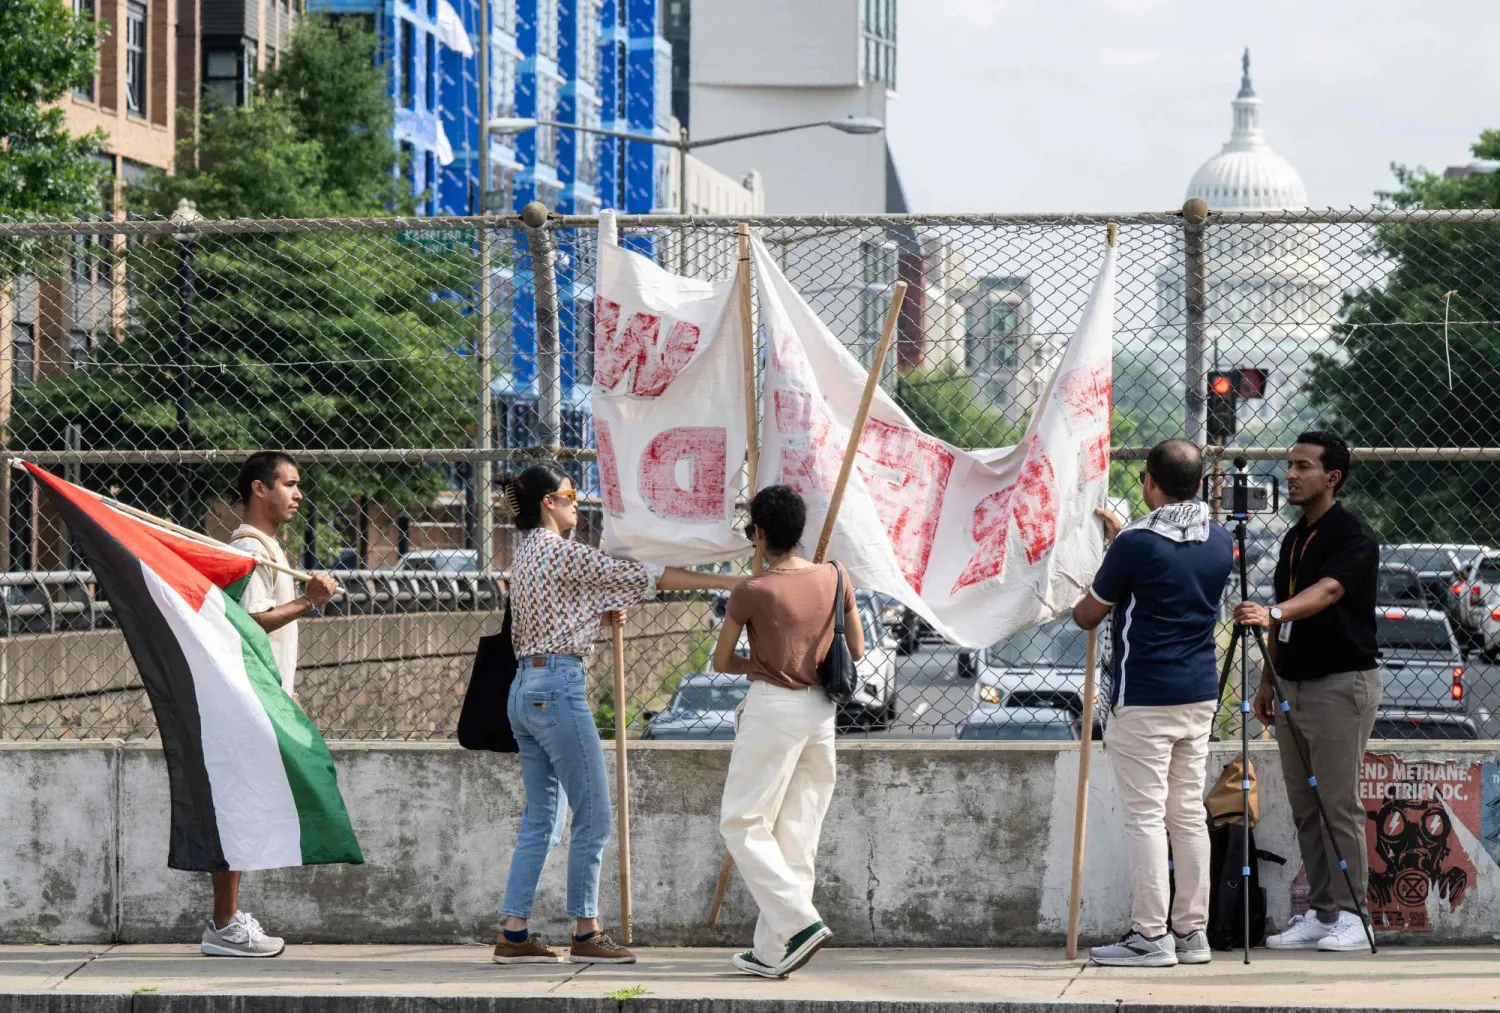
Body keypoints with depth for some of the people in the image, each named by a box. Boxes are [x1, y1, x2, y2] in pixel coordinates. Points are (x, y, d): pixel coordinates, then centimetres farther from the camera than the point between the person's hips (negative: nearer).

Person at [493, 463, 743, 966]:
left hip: (525, 688, 10)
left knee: (540, 819, 10)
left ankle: (513, 934, 7)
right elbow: (646, 577, -11)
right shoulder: (563, 552, -11)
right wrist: (726, 582, -7)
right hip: (558, 686, -10)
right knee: (592, 816, -2)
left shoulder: (525, 552, 15)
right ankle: (586, 934, 2)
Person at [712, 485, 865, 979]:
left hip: (772, 707, -6)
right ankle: (773, 951, 11)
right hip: (821, 710, 6)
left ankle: (801, 922, -14)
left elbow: (721, 662, -2)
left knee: (743, 823, 2)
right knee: (797, 831, 9)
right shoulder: (835, 579, 0)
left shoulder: (752, 592, -13)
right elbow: (857, 651, 10)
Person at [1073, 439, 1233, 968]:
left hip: (1144, 699, -7)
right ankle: (1192, 932, 13)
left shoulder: (1137, 544, -15)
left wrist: (1074, 607, 21)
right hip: (1200, 696, 7)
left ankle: (1150, 935, -4)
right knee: (1189, 814, 11)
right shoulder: (1220, 542, 5)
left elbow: (1089, 615, -2)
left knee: (1145, 815, -4)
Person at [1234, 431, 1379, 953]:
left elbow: (1325, 591, -29)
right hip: (1294, 684, 9)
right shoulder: (1293, 539, 15)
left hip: (1342, 683, -8)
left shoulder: (1354, 537, -12)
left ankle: (1349, 915, -3)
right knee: (1304, 806, 8)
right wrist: (1268, 681, 18)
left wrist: (1273, 612, -45)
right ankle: (1319, 912, 13)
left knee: (1340, 803, -7)